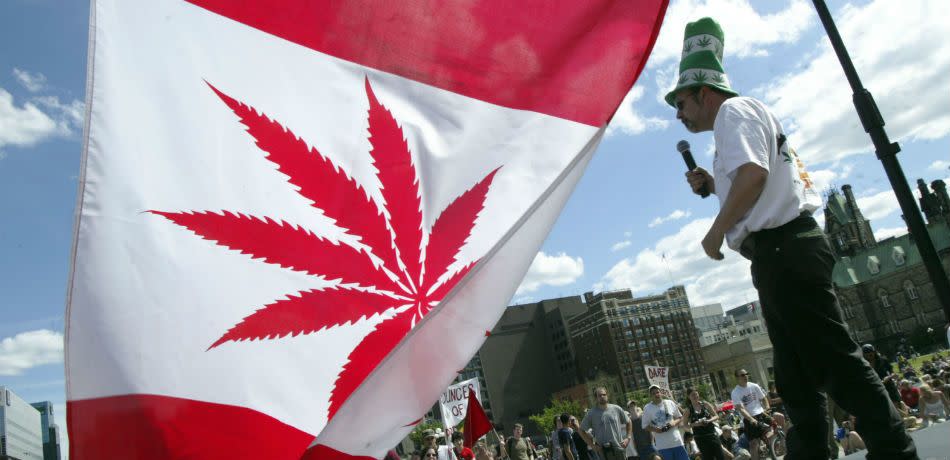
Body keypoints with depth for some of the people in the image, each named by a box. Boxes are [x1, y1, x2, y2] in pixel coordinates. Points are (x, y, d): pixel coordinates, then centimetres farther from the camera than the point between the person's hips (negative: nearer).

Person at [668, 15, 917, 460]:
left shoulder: (734, 110, -3)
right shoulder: (751, 117, 28)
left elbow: (753, 173, -22)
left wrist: (715, 232, -12)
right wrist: (712, 185, 17)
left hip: (783, 250, -11)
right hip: (785, 252, 11)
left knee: (835, 360, -9)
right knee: (796, 377, 11)